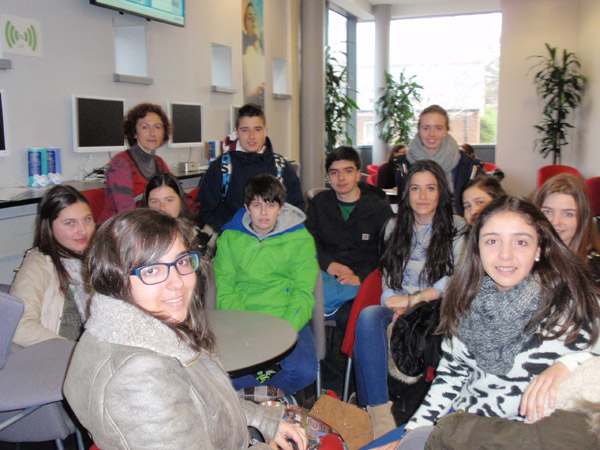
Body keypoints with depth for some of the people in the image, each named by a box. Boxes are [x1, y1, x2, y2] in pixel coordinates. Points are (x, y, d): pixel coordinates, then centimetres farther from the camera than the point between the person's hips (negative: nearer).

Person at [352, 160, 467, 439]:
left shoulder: (457, 229, 3)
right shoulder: (394, 227, 16)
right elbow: (388, 277, 13)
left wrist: (412, 300, -13)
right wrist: (397, 310, -7)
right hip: (399, 309, 4)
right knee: (368, 316, -31)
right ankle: (379, 412, -33)